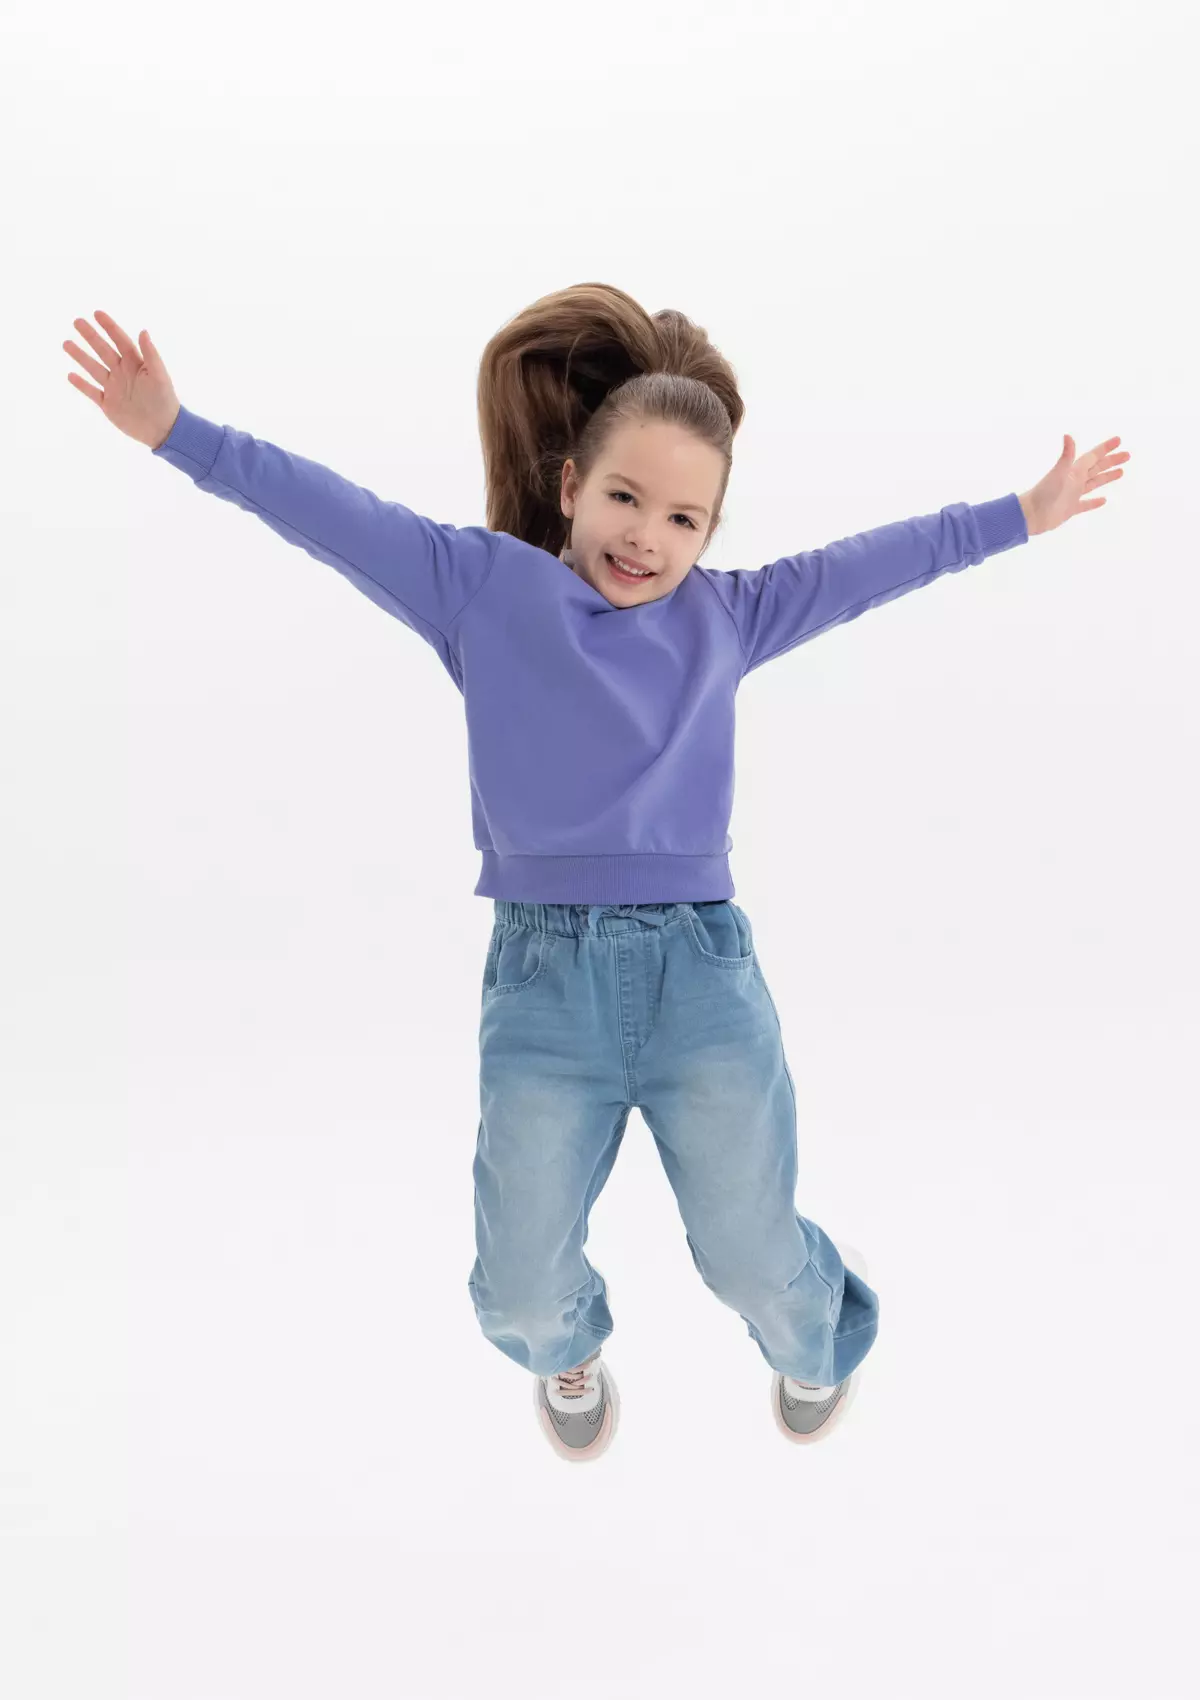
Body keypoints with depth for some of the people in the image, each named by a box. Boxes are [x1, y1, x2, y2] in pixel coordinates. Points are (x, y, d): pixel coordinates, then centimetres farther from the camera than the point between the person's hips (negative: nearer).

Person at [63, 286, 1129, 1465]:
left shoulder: (727, 614, 9)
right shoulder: (482, 584, 3)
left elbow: (871, 565, 14)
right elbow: (335, 516, 0)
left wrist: (1019, 517, 17)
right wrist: (180, 434, -5)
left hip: (702, 969, 1)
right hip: (543, 979, 0)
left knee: (754, 1260, 10)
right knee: (520, 1288, 9)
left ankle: (818, 1338, 48)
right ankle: (567, 1347, 48)